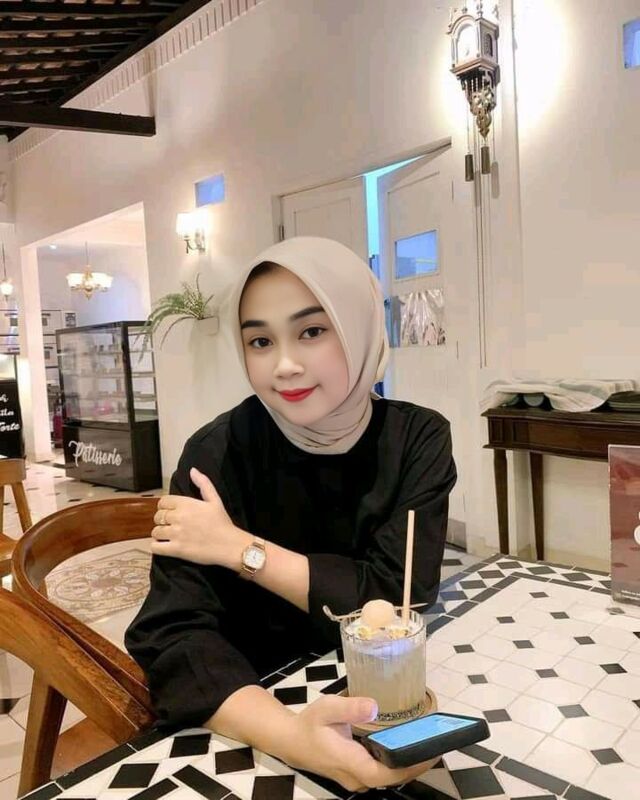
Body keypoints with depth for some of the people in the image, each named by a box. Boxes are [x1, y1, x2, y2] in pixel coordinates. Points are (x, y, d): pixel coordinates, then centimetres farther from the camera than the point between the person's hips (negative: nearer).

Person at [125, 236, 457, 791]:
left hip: (385, 698, 2)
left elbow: (400, 596, -17)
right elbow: (173, 634, -20)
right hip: (258, 701, -1)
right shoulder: (218, 452, -14)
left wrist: (239, 548, -18)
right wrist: (289, 734, -37)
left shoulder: (418, 438, -10)